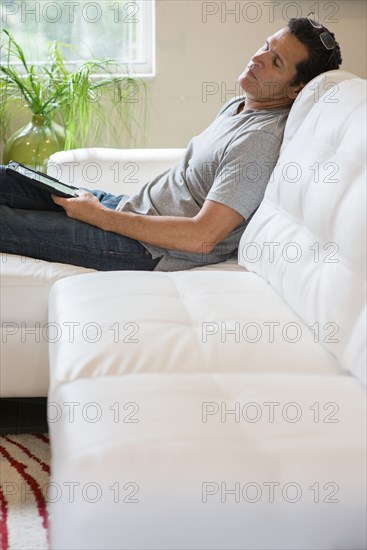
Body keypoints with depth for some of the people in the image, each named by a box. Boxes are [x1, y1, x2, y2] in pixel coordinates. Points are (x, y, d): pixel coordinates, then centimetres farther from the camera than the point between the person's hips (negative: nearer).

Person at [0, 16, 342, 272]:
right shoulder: (238, 106, 10)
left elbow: (202, 236, -27)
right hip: (133, 207, 9)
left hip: (148, 250, -9)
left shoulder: (262, 140, -21)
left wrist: (98, 216, -20)